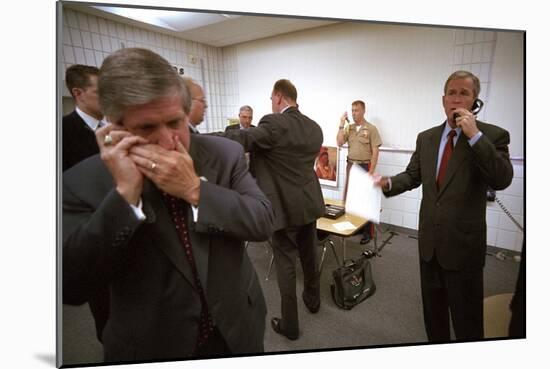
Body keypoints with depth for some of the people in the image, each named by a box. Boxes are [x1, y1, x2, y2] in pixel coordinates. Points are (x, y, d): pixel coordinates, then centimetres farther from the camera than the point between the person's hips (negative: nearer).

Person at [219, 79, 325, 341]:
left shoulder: (274, 123, -19)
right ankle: (313, 299, 46)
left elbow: (240, 139, -29)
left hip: (284, 207, -7)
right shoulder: (314, 127, 4)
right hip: (309, 203, 7)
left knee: (285, 264, 6)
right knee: (309, 255, 24)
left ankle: (290, 325, 21)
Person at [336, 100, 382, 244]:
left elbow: (375, 152, -8)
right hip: (351, 166, 5)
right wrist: (341, 125, -6)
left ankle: (367, 231, 10)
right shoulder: (348, 128, 9)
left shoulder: (371, 129, -5)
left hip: (364, 167, -5)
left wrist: (371, 172, -14)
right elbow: (339, 143, -1)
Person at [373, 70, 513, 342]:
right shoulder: (426, 137, 5)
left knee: (466, 314, 12)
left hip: (464, 242, -4)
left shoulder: (493, 135, -9)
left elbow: (502, 180, -22)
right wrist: (387, 182, -11)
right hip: (429, 239, 5)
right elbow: (413, 176, 8)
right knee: (432, 305, 23)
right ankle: (436, 341, 47)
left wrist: (475, 135, -26)